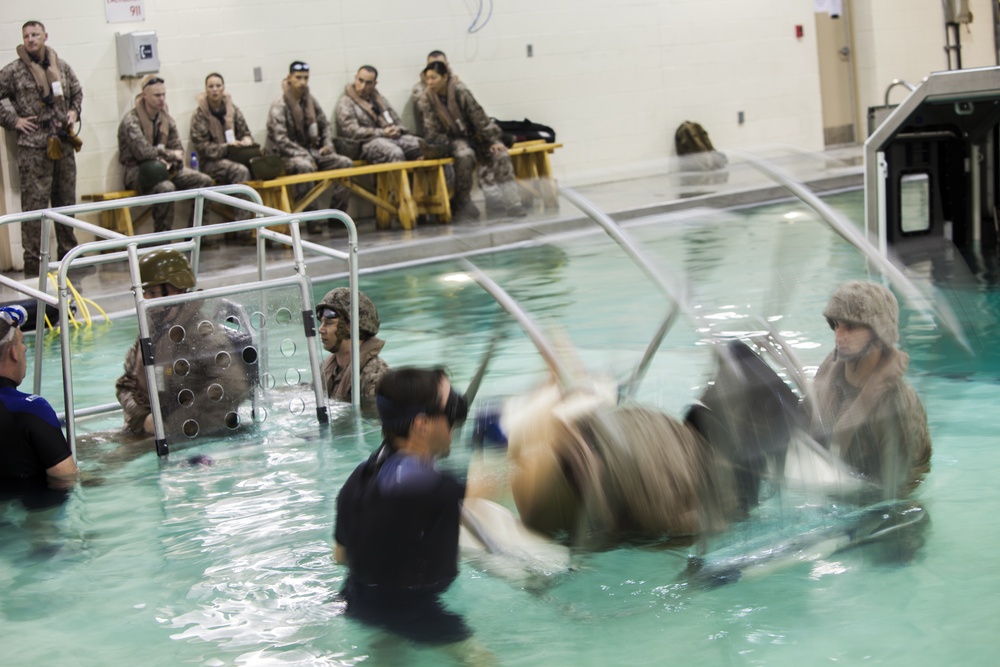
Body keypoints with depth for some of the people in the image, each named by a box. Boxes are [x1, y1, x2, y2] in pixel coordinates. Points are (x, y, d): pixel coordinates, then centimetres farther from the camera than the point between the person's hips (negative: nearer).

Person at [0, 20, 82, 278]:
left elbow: (77, 92, 24)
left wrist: (74, 112, 9)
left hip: (64, 144, 5)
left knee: (66, 203, 13)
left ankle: (69, 255, 24)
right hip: (33, 148, -5)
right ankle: (32, 264, -2)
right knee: (34, 206, -5)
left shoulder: (61, 66, 9)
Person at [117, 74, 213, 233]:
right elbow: (143, 152, -24)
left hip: (163, 168, 7)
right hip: (137, 171, -7)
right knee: (166, 188, -37)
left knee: (204, 181, -10)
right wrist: (172, 155, -13)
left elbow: (178, 149, 9)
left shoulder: (166, 118, 10)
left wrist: (170, 161, -14)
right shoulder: (131, 121, -13)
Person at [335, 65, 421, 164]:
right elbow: (352, 131, -10)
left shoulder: (379, 99, 23)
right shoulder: (345, 103, 3)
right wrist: (383, 133, -15)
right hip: (365, 143, -7)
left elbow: (396, 120, 23)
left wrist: (397, 129, -4)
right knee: (395, 153, -36)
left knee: (419, 144, -19)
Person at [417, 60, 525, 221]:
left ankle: (512, 202, -25)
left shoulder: (461, 93, -11)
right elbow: (431, 133, -6)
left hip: (474, 135, 2)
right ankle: (462, 204, -25)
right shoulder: (427, 100, -8)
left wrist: (494, 141, -12)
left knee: (500, 153, -22)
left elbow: (480, 118, -9)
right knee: (465, 155, -35)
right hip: (453, 140, -1)